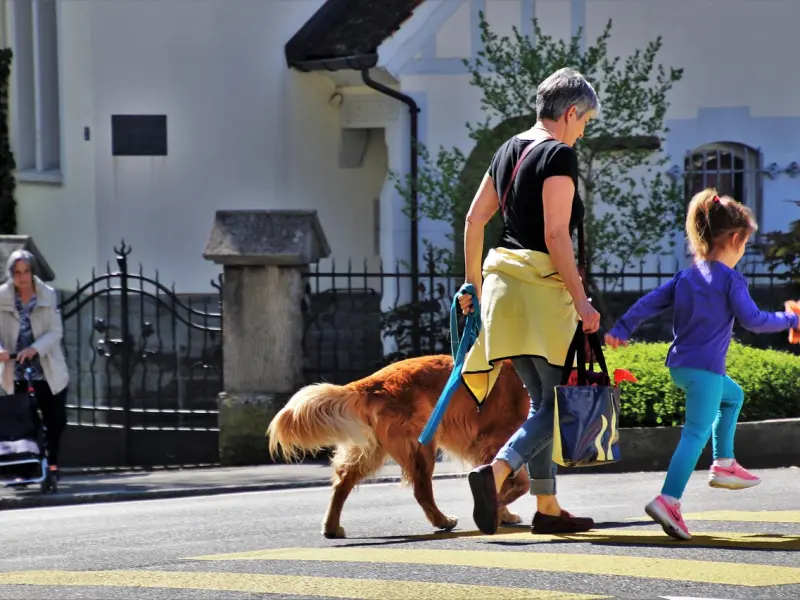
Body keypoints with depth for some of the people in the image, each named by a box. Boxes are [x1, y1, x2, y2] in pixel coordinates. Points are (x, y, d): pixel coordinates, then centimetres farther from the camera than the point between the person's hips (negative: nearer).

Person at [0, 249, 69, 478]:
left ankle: (51, 461, 25)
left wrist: (35, 349, -25)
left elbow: (56, 331, -8)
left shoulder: (48, 296, -4)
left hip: (48, 372, 1)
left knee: (56, 420, 5)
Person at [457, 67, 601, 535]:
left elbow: (474, 220, 16)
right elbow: (556, 234, -17)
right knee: (561, 399, -5)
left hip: (503, 279, 8)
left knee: (543, 399, 14)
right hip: (543, 284, -8)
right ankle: (496, 472, -25)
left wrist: (474, 283, 24)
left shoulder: (509, 150, 14)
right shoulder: (560, 155, -11)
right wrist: (581, 301, -15)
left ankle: (548, 509, 15)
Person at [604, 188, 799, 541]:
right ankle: (668, 500, -27)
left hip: (679, 365, 9)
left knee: (733, 396, 32)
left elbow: (650, 303, 10)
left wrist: (621, 330, 15)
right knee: (697, 433, -13)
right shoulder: (730, 280, -8)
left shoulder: (686, 277, 12)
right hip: (705, 367, -9)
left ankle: (724, 464, 28)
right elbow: (752, 320, -11)